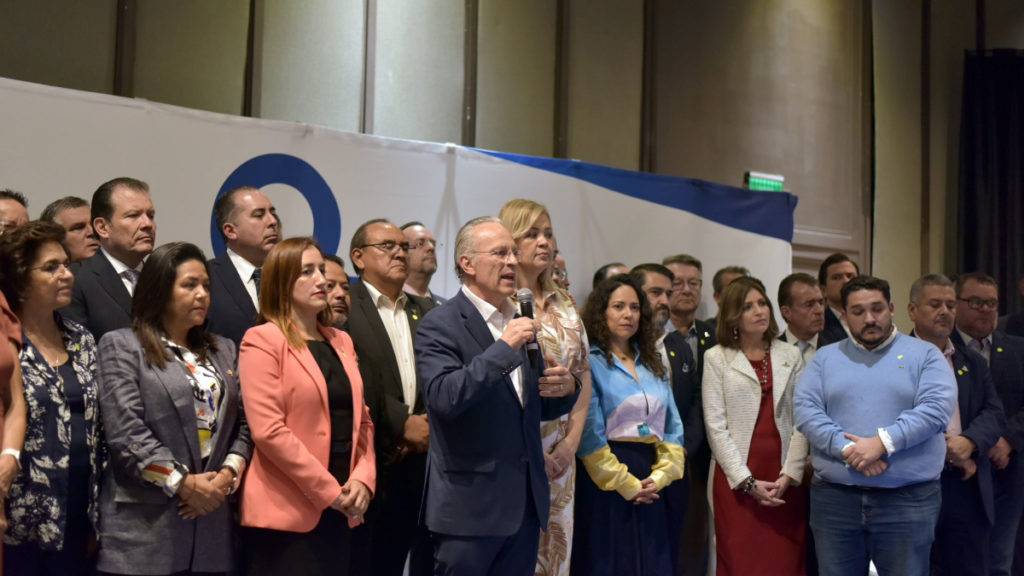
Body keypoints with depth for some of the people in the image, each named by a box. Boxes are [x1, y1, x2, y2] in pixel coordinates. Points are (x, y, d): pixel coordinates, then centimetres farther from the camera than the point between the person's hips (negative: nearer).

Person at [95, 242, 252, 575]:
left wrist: (228, 475, -6)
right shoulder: (121, 345, 0)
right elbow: (125, 432, -10)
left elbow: (243, 423, 11)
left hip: (211, 520, 5)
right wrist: (182, 483, -13)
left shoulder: (224, 350, 17)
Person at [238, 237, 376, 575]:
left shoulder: (341, 342, 15)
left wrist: (363, 479, -3)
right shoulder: (262, 340, -7)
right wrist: (329, 490, -14)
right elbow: (268, 430, -15)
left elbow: (361, 419, 15)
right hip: (288, 511, -6)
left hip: (340, 510, 7)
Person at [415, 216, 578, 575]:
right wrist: (503, 347, -22)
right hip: (470, 503, -6)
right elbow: (444, 398, -22)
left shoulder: (520, 323, 13)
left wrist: (566, 389, -2)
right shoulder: (439, 325, -8)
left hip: (525, 503, 7)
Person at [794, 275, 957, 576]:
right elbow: (805, 409, -2)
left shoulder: (925, 354, 5)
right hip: (834, 498, 2)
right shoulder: (825, 358, 11)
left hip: (909, 499, -2)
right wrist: (847, 449, -17)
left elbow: (936, 407, -9)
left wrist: (882, 442, -19)